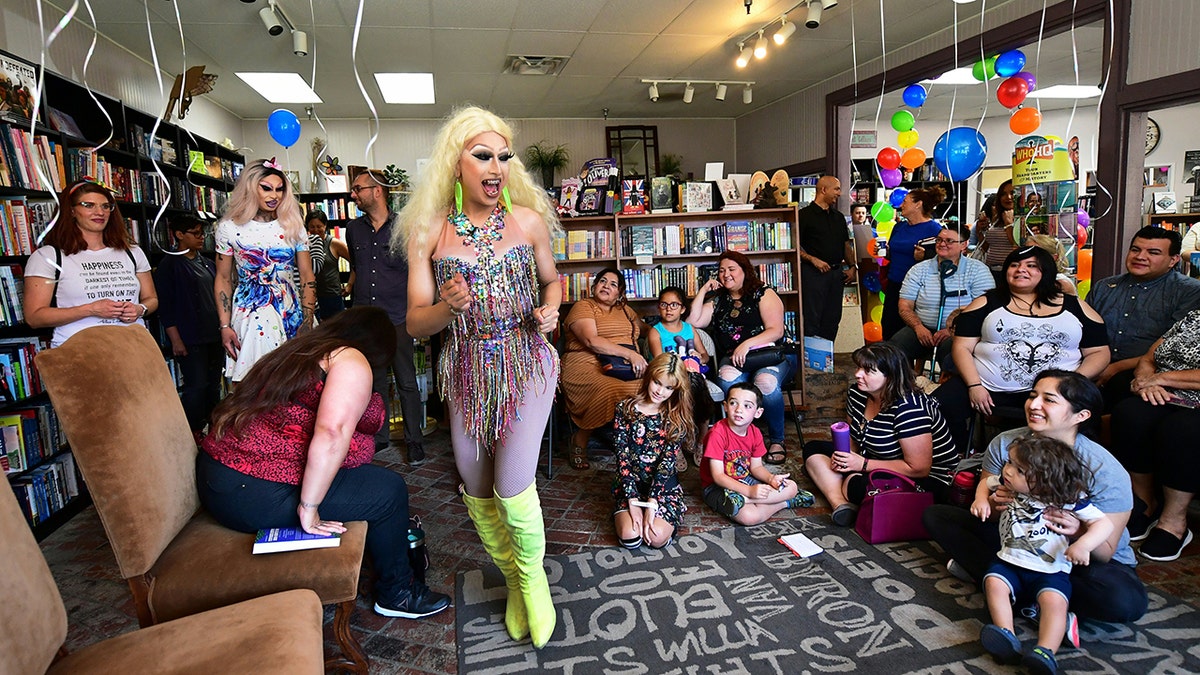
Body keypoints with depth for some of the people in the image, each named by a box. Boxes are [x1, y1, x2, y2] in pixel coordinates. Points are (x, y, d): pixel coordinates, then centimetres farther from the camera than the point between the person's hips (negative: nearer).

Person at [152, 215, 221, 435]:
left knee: (213, 385, 12)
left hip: (214, 336, 7)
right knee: (196, 386, -8)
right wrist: (176, 340, -14)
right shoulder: (169, 265, -5)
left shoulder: (207, 263, 15)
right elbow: (165, 306, -9)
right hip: (190, 340, -7)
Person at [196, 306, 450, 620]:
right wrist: (309, 508, -20)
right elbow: (331, 432, -26)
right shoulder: (352, 360, -9)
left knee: (371, 477, 20)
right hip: (257, 496, -10)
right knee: (389, 489, 2)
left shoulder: (299, 349, 19)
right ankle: (396, 593, 19)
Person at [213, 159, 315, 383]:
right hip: (250, 317, -1)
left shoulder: (293, 226, 5)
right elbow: (223, 279, 5)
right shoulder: (230, 228, 1)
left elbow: (307, 277, 3)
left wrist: (307, 324, -3)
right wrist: (225, 326, -2)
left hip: (291, 315, 2)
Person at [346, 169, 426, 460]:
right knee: (373, 382, 13)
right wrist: (350, 287, 12)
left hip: (397, 318, -4)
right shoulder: (354, 229, 9)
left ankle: (414, 440, 13)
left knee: (407, 382, 3)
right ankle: (379, 436, 26)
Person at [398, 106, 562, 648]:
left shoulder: (529, 221, -3)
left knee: (512, 489, -10)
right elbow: (416, 323, -5)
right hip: (466, 374, 2)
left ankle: (533, 575, 24)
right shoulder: (428, 232, -5)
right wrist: (448, 307, -26)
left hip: (526, 365, -1)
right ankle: (514, 580, 40)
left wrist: (550, 309, -8)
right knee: (477, 492, 13)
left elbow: (551, 279, 14)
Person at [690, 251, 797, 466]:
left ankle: (777, 441, -16)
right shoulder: (718, 299, 19)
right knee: (727, 379, -34)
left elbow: (776, 330, -8)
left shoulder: (763, 293, 4)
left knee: (766, 382, -37)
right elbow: (695, 322, 6)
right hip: (734, 358, 3)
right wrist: (703, 291, 7)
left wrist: (747, 344, -21)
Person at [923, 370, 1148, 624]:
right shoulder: (1005, 444, -13)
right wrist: (994, 506, -29)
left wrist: (1079, 532, -41)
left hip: (1084, 560, -3)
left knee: (1126, 601, -37)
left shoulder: (1105, 472, -22)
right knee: (935, 515, -5)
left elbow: (1105, 553, -18)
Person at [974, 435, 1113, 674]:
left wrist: (1083, 544, -30)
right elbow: (985, 483, 20)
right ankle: (1007, 636, -32)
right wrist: (981, 500, -3)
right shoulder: (1007, 485, -1)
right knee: (994, 582, -25)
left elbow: (1104, 523, -12)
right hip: (1010, 562, 3)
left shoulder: (1068, 499, -11)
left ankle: (1046, 652, -36)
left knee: (1053, 600, -30)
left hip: (1050, 571, -3)